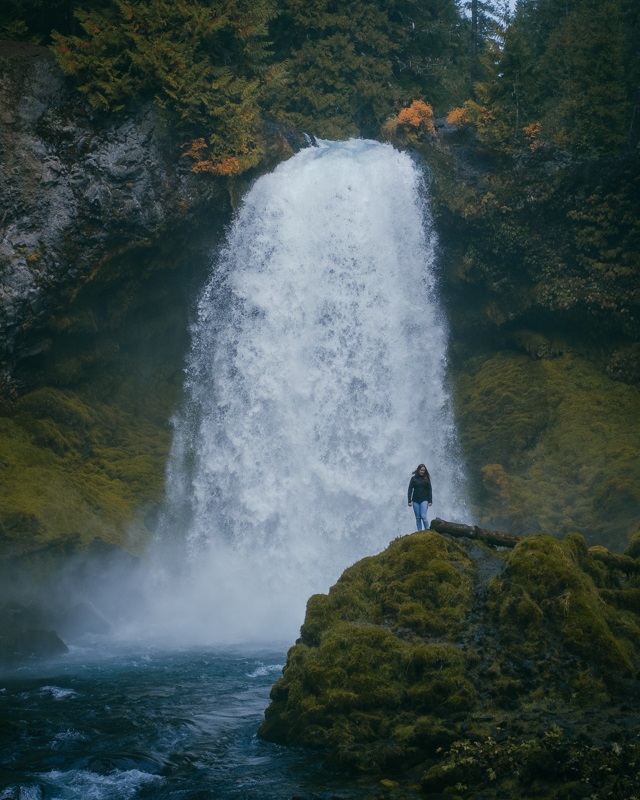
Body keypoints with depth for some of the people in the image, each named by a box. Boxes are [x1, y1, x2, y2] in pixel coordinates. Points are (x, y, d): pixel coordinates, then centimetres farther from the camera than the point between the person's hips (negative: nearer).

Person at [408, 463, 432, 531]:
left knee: (423, 516, -14)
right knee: (417, 518, 4)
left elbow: (429, 490, 4)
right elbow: (410, 489, 3)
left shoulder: (426, 478, 2)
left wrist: (430, 501, -2)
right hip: (416, 501, 2)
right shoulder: (414, 478, 2)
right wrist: (409, 501, -3)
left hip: (424, 500, -2)